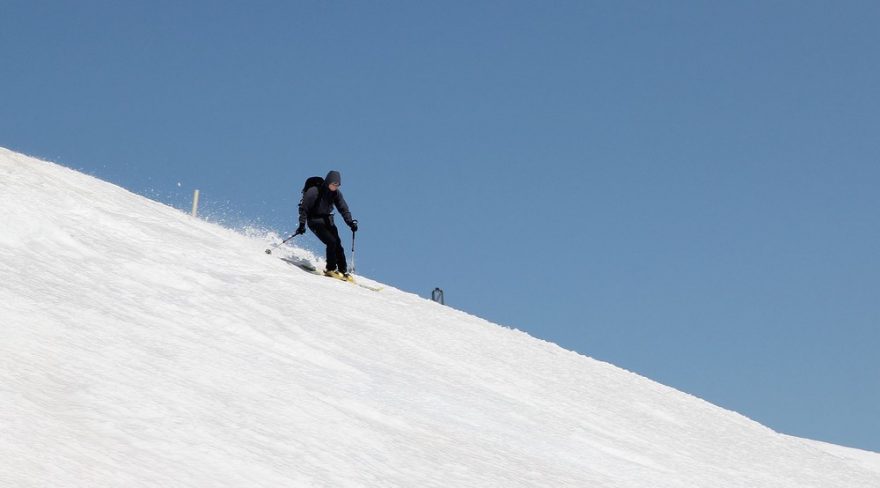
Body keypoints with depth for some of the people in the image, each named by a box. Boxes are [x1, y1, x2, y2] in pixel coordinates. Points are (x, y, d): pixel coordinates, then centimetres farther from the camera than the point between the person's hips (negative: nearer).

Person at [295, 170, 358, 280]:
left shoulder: (336, 193, -2)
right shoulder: (315, 191, -18)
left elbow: (343, 208, 0)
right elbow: (303, 207, -14)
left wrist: (350, 222, -15)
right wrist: (302, 224, -20)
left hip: (327, 220, 6)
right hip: (315, 221, -6)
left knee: (337, 243, -7)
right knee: (331, 242, -19)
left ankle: (343, 271, 1)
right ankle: (330, 269, -6)